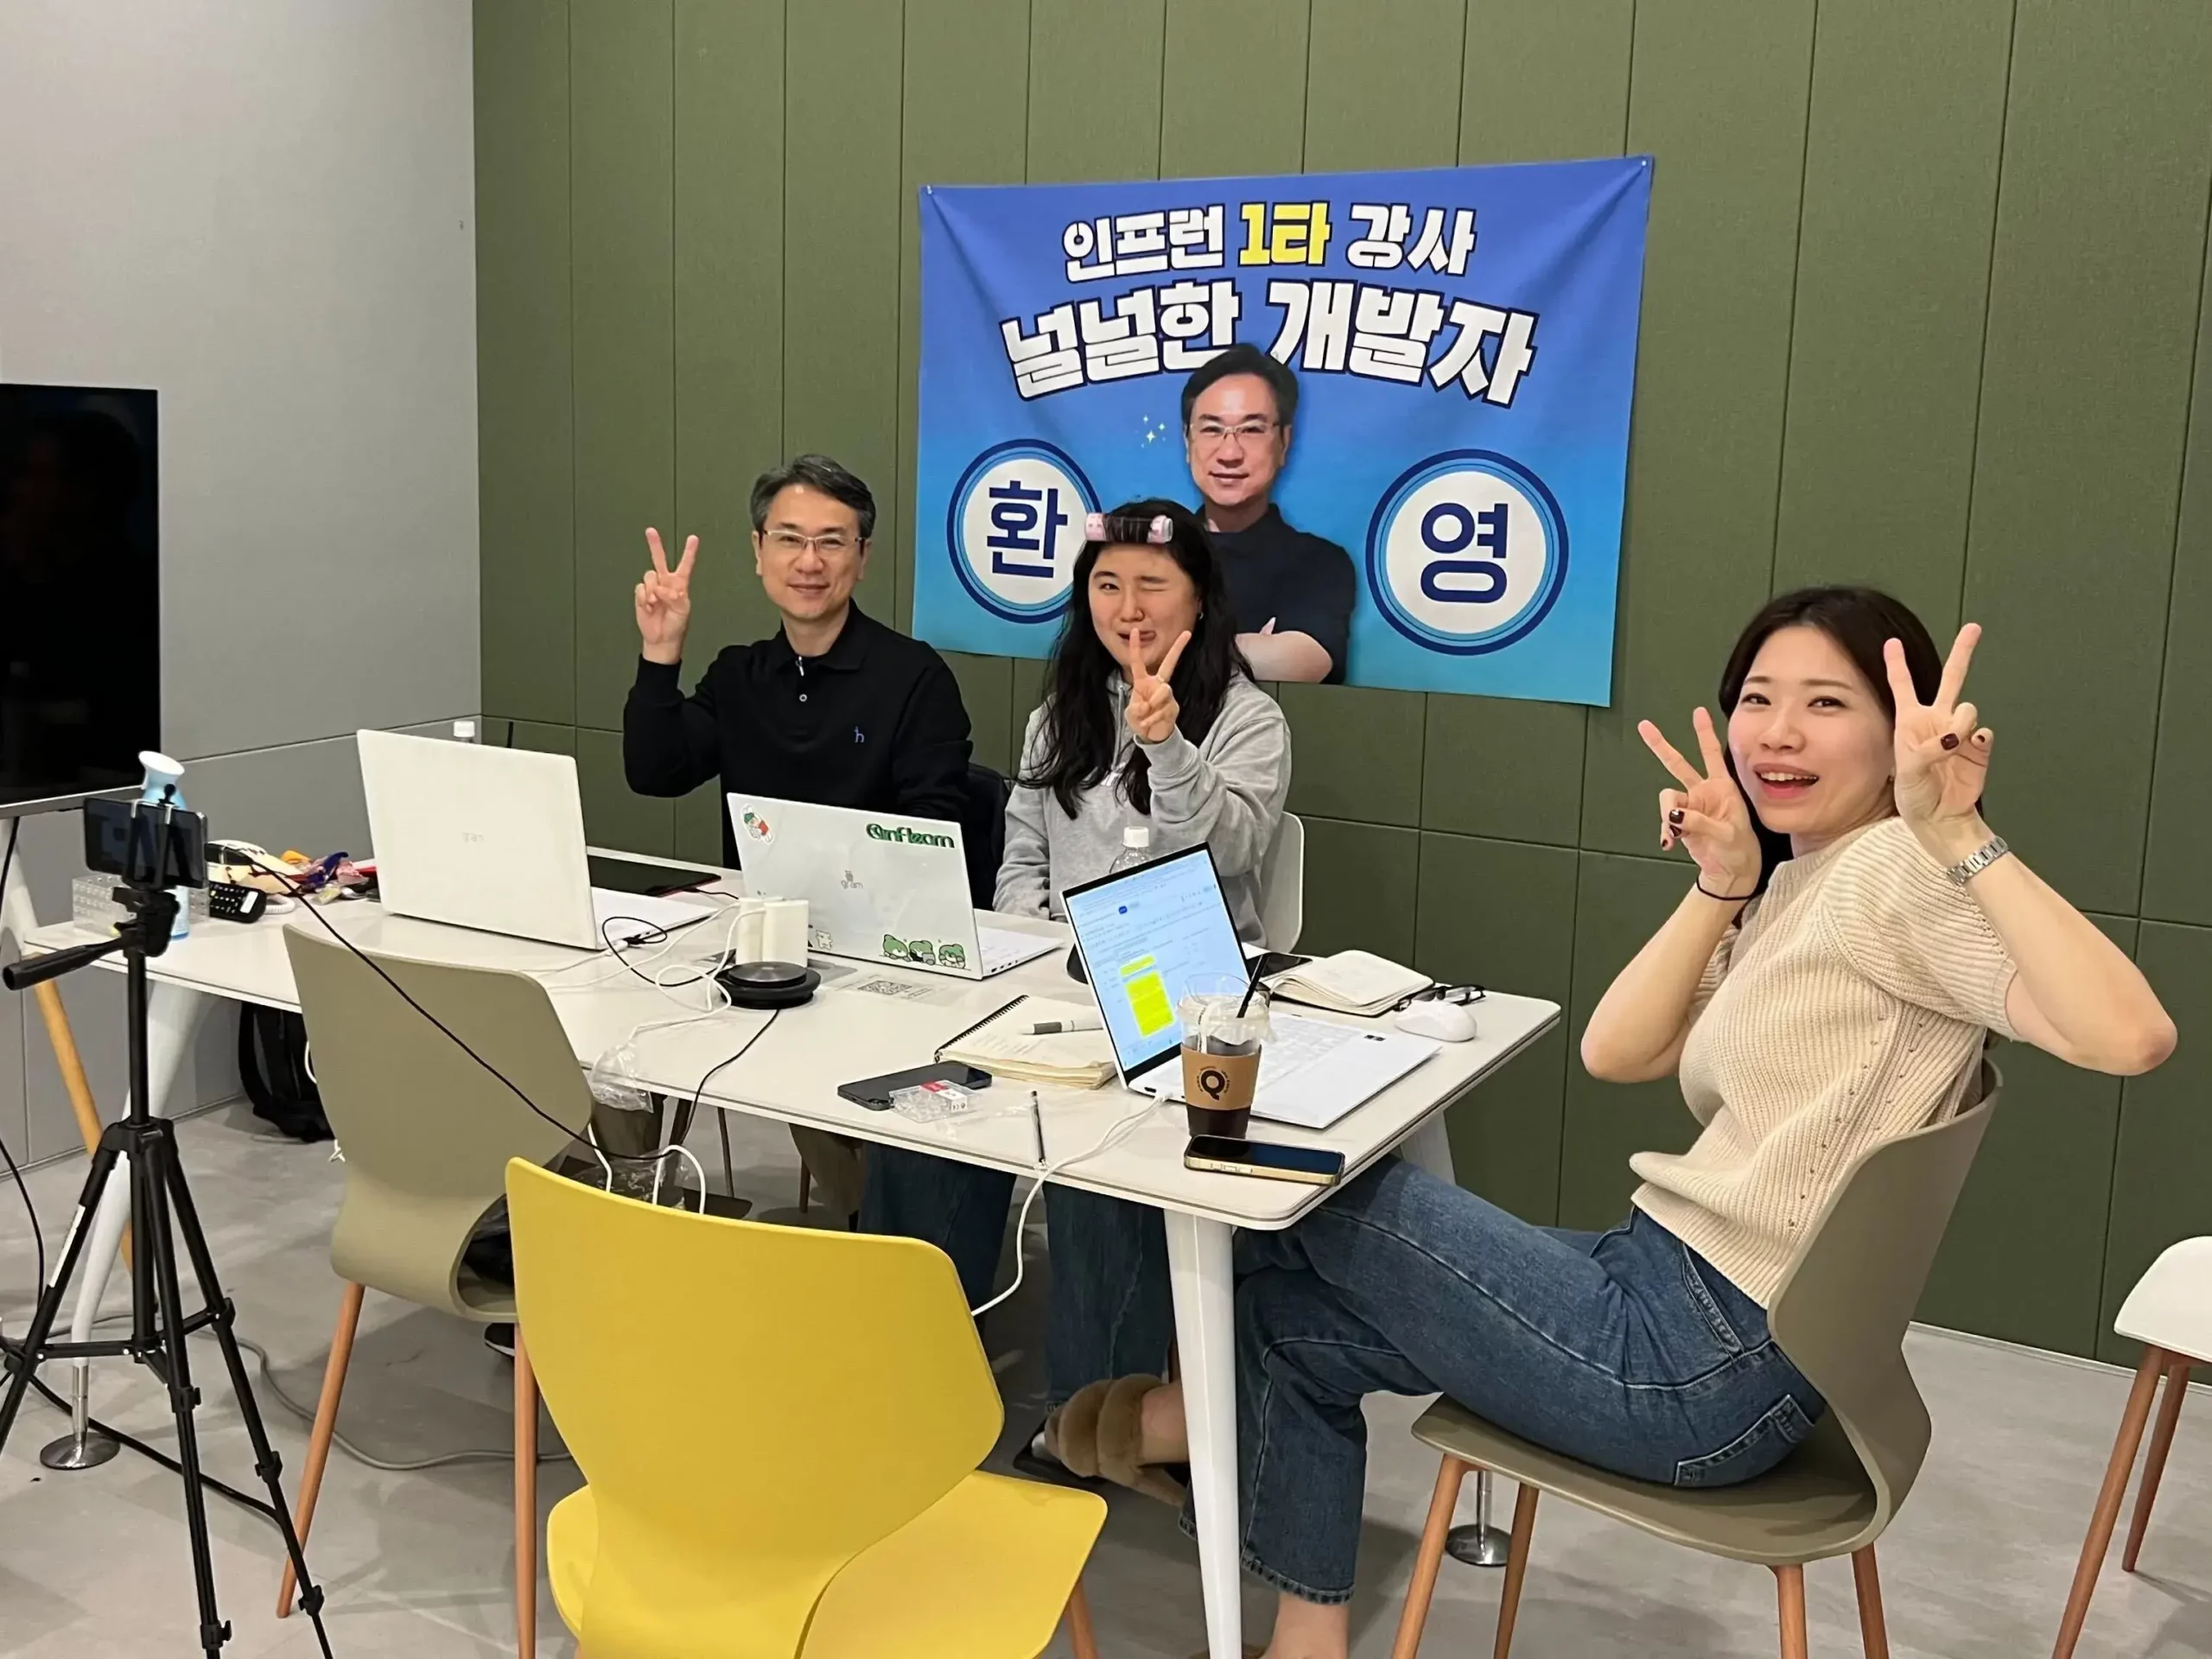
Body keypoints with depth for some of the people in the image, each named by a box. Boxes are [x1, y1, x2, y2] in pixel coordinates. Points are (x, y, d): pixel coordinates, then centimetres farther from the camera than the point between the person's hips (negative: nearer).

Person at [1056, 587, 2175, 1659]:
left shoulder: (1895, 871, -15)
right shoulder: (1795, 884, 13)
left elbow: (2130, 1036, -31)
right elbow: (1613, 1053, 5)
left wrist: (1958, 834, -34)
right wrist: (1722, 885, -6)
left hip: (1710, 1367, -9)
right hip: (1670, 1284, 9)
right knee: (1291, 1314, 13)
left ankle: (1218, 1411, 33)